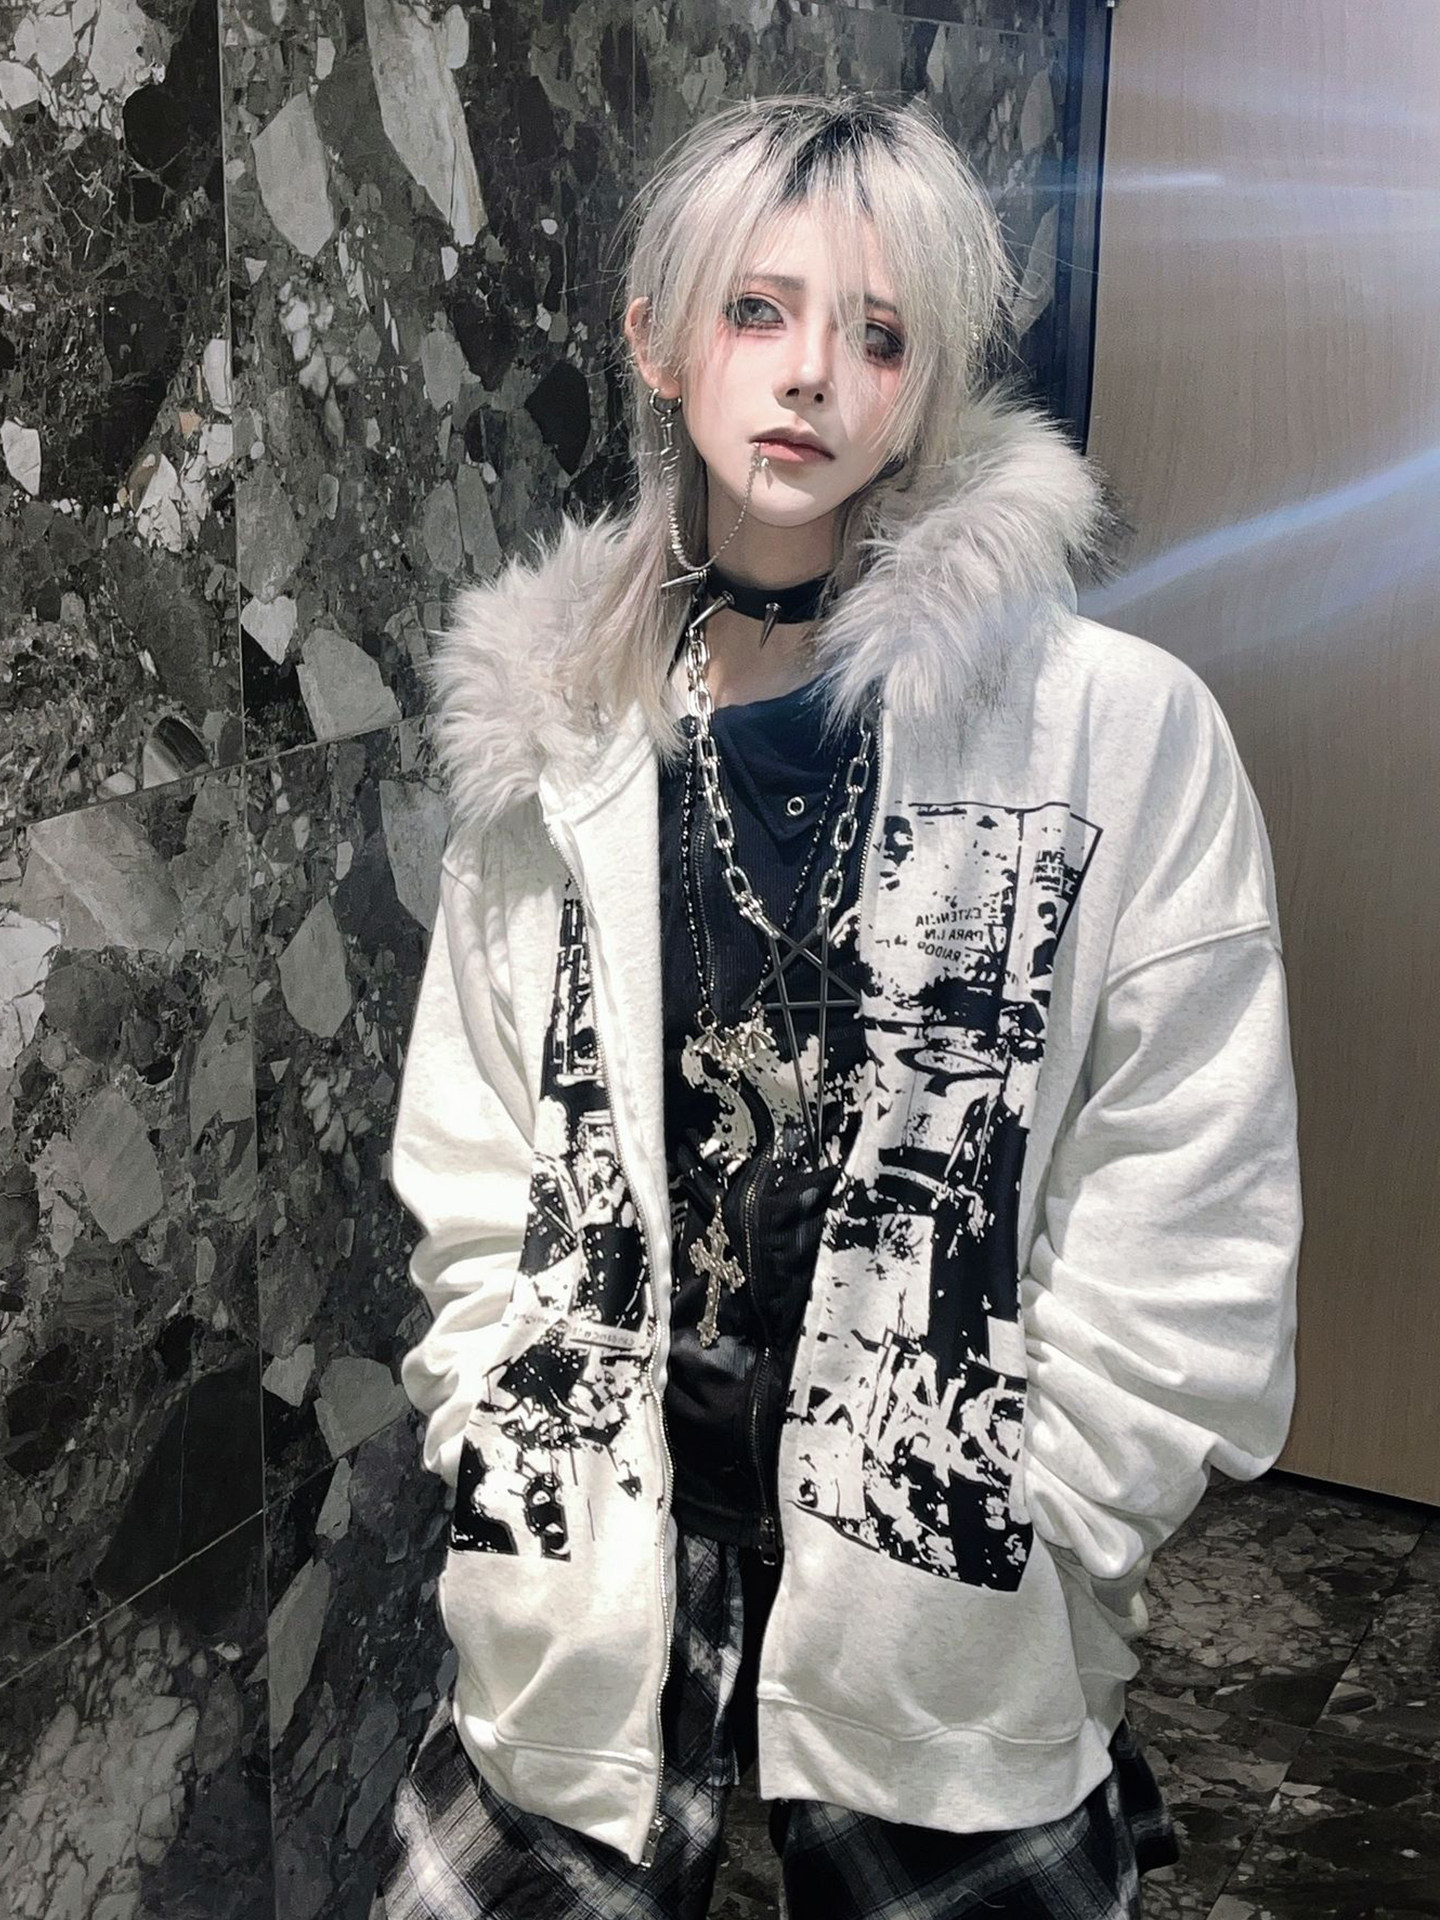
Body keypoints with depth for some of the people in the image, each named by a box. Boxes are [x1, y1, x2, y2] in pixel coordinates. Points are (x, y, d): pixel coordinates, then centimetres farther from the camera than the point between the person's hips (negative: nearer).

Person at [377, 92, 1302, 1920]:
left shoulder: (1122, 727, -9)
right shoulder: (554, 730, 1)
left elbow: (1191, 1212, -7)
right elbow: (472, 1162, 6)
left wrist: (1009, 1542, -7)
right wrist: (519, 1479, 0)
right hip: (591, 1589, 3)